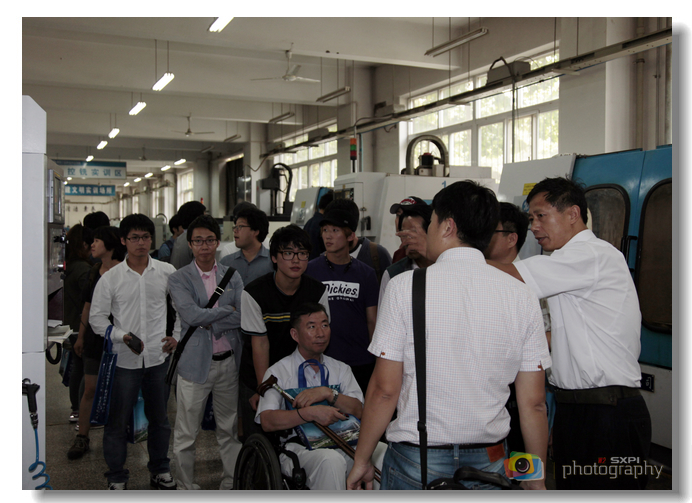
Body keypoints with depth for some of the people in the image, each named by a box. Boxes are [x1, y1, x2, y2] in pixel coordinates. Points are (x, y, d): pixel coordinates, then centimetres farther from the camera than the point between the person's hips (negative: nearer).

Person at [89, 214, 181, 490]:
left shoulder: (167, 272, 0)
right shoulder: (110, 278, -4)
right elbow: (97, 317, 0)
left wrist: (177, 335, 4)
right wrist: (122, 337, -14)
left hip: (159, 357, 2)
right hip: (124, 360, -2)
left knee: (159, 418, 15)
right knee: (118, 421, 4)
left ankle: (160, 470, 32)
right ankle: (117, 478, 21)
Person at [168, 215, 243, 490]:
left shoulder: (232, 276, 7)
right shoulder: (179, 278, -2)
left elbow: (243, 317, -4)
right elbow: (190, 314, -17)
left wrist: (209, 322, -12)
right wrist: (227, 310, -9)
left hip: (228, 361, 3)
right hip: (195, 363, -3)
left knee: (230, 430, 14)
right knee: (186, 435, 4)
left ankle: (232, 483, 28)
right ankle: (185, 487, 19)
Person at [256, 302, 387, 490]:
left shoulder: (341, 369, 19)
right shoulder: (278, 372, 7)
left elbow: (359, 411, 4)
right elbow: (267, 421, -9)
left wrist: (328, 393, -13)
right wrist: (311, 413, -21)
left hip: (342, 441, 3)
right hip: (299, 446, -3)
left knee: (384, 451, -27)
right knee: (330, 459, -37)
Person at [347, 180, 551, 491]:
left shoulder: (405, 285, -10)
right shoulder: (522, 296, -2)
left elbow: (385, 390, -10)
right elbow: (533, 403, -1)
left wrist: (361, 459, 3)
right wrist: (536, 478, 12)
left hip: (416, 463, -3)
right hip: (490, 461, 3)